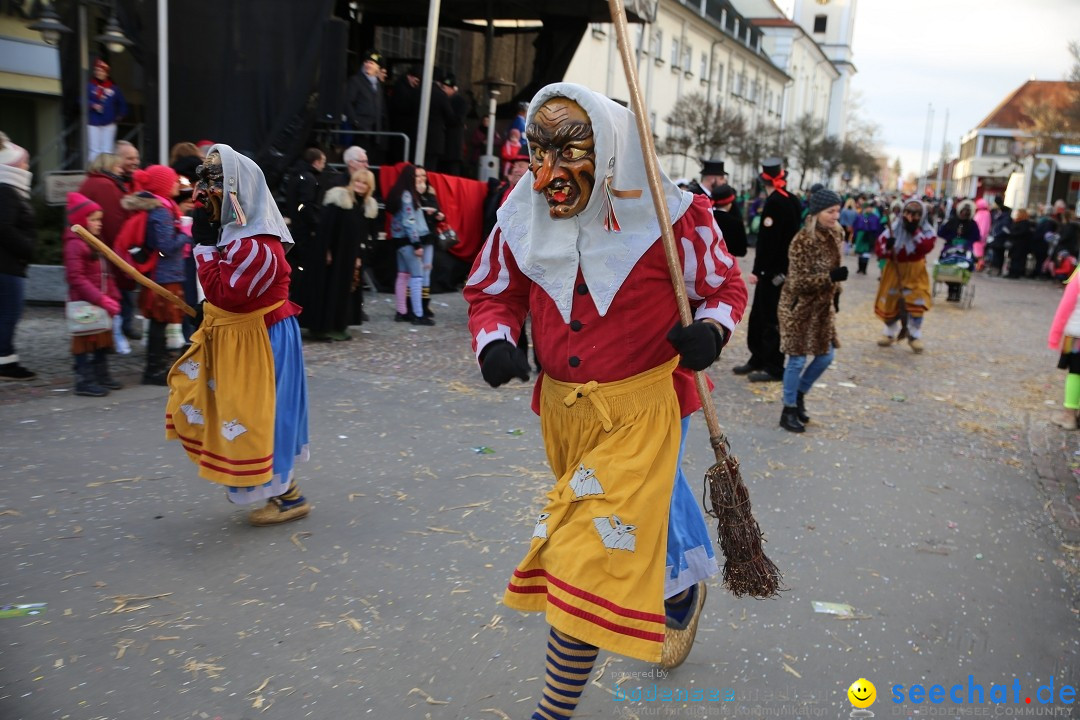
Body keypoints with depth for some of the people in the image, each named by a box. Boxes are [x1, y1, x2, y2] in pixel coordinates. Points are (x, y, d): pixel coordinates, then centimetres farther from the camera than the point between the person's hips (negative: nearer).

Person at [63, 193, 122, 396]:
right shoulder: (74, 244, -14)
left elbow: (106, 274, 16)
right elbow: (76, 278, -22)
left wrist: (113, 297, 5)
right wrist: (101, 299, -25)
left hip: (101, 304, 9)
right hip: (85, 305, -9)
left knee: (102, 341, 16)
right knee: (86, 343, -2)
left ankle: (101, 376, 27)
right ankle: (84, 381, 4)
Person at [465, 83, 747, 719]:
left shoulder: (670, 213, -15)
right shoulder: (523, 214, -4)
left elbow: (726, 286, -1)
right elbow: (493, 292, 8)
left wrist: (711, 330, -22)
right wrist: (495, 342, -13)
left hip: (642, 409, -5)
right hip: (560, 405, 5)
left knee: (590, 553, -8)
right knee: (651, 500, 27)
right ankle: (686, 584, 59)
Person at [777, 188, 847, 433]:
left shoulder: (837, 234, 0)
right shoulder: (802, 241, -23)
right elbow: (798, 282, -25)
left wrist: (836, 292, 17)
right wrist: (831, 277, -35)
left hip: (823, 306, 7)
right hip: (799, 307, -7)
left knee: (825, 357, 12)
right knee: (798, 359, -1)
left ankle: (799, 394, 35)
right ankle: (789, 410, 14)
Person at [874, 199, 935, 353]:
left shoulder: (926, 231, -8)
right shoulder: (893, 229, -7)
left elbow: (927, 247, -26)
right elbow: (879, 249, -10)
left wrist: (915, 232, -30)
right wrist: (886, 247, -32)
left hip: (915, 272, -1)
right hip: (894, 270, 2)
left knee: (916, 303, -11)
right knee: (889, 303, 8)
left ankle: (915, 336, 6)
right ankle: (890, 333, 31)